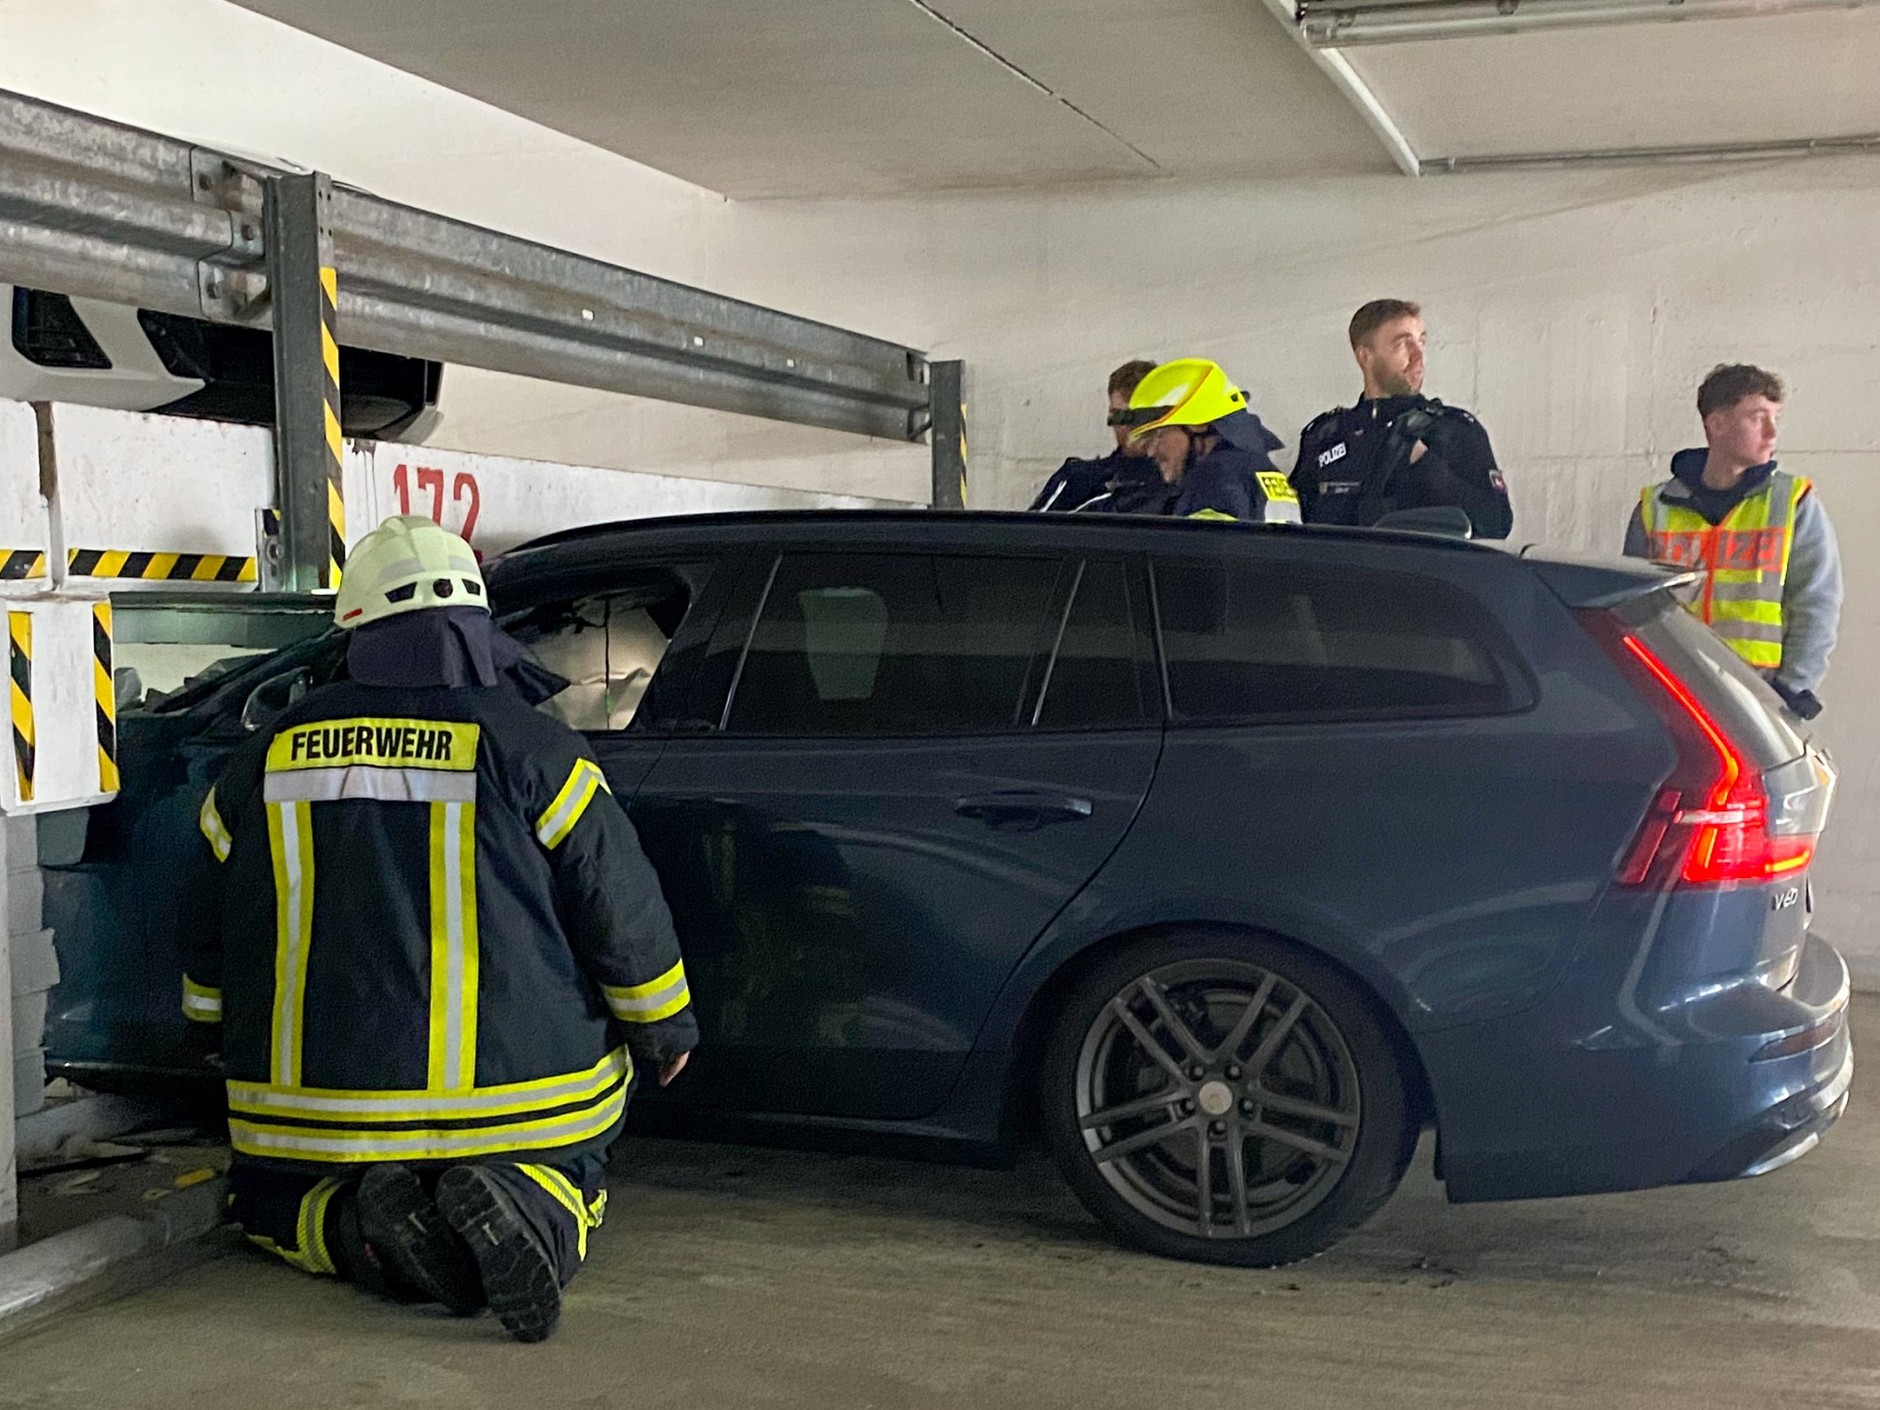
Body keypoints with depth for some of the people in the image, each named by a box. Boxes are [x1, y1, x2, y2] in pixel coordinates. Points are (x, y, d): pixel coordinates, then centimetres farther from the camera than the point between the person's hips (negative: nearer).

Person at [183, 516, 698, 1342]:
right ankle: (525, 1208, -12)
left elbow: (210, 933, 13)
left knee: (269, 1200, 30)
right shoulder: (527, 749, -9)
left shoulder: (267, 758, 2)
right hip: (514, 1103, -2)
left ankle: (364, 1223, -6)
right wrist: (665, 1032, 14)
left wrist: (234, 1043, 33)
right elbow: (623, 910, -4)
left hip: (315, 1105, 2)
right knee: (569, 1180, 26)